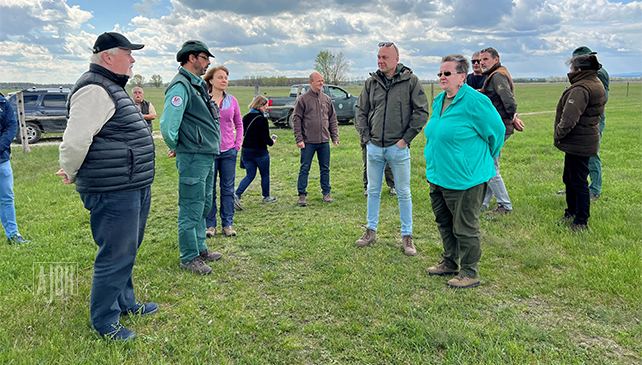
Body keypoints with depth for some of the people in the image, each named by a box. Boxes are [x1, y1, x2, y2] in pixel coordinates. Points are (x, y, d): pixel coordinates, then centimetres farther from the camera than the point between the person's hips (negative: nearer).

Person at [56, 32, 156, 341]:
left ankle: (125, 303, 39)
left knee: (126, 251, 22)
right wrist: (72, 175, -7)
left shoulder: (111, 88, 18)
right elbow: (74, 141, -21)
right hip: (113, 194, -11)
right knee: (116, 256, -1)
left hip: (133, 188, 11)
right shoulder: (94, 90, -17)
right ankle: (104, 322, 15)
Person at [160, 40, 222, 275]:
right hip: (193, 158, -10)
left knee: (203, 206, 18)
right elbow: (168, 125, -23)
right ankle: (189, 258, 10)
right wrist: (177, 148, -8)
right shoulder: (181, 86, -15)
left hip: (207, 157, 10)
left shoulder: (198, 84, 16)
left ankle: (200, 248, 32)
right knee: (191, 210, -1)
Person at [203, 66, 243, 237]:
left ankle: (228, 224, 18)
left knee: (228, 189, 8)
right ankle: (210, 224, 17)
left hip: (229, 152, 3)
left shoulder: (232, 100, 6)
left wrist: (238, 143, 6)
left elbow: (239, 124, 14)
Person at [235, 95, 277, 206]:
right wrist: (272, 142, 4)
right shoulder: (262, 120, -17)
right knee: (265, 175, 16)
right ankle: (266, 196, 31)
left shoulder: (246, 118, 2)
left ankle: (237, 195, -4)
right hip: (260, 152, -5)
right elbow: (266, 139, -18)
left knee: (250, 175, 14)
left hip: (246, 151, 6)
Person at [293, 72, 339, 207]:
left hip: (324, 141, 4)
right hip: (308, 142, -4)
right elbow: (297, 120, -4)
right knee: (304, 169, 1)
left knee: (325, 169, 11)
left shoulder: (327, 99, 10)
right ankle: (302, 195, 10)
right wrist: (299, 139, -11)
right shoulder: (303, 99, -3)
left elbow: (333, 119, 14)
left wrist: (335, 137, 8)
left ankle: (326, 193, 23)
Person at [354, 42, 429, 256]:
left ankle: (407, 236, 17)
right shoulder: (371, 82, 6)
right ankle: (371, 231, 27)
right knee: (373, 191, 13)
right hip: (374, 148, 4)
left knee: (404, 193, 5)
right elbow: (360, 111, 12)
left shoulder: (410, 81, -5)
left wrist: (406, 138, -8)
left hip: (398, 148, -3)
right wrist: (366, 137, 2)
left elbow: (421, 112, -5)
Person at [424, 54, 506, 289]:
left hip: (465, 179, -9)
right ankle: (449, 263, 38)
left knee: (465, 228, 3)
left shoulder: (475, 102, -16)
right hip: (438, 176, 9)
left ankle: (469, 273, 18)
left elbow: (496, 131, -7)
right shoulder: (438, 101, 10)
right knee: (444, 224, 20)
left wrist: (484, 159, 6)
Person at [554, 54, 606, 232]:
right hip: (587, 140, 11)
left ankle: (581, 222, 6)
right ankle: (572, 212, 34)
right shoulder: (597, 84, 13)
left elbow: (569, 118, -28)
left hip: (578, 143, -11)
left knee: (578, 182, -3)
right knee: (569, 178, 21)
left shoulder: (581, 89, -21)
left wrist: (558, 135, -10)